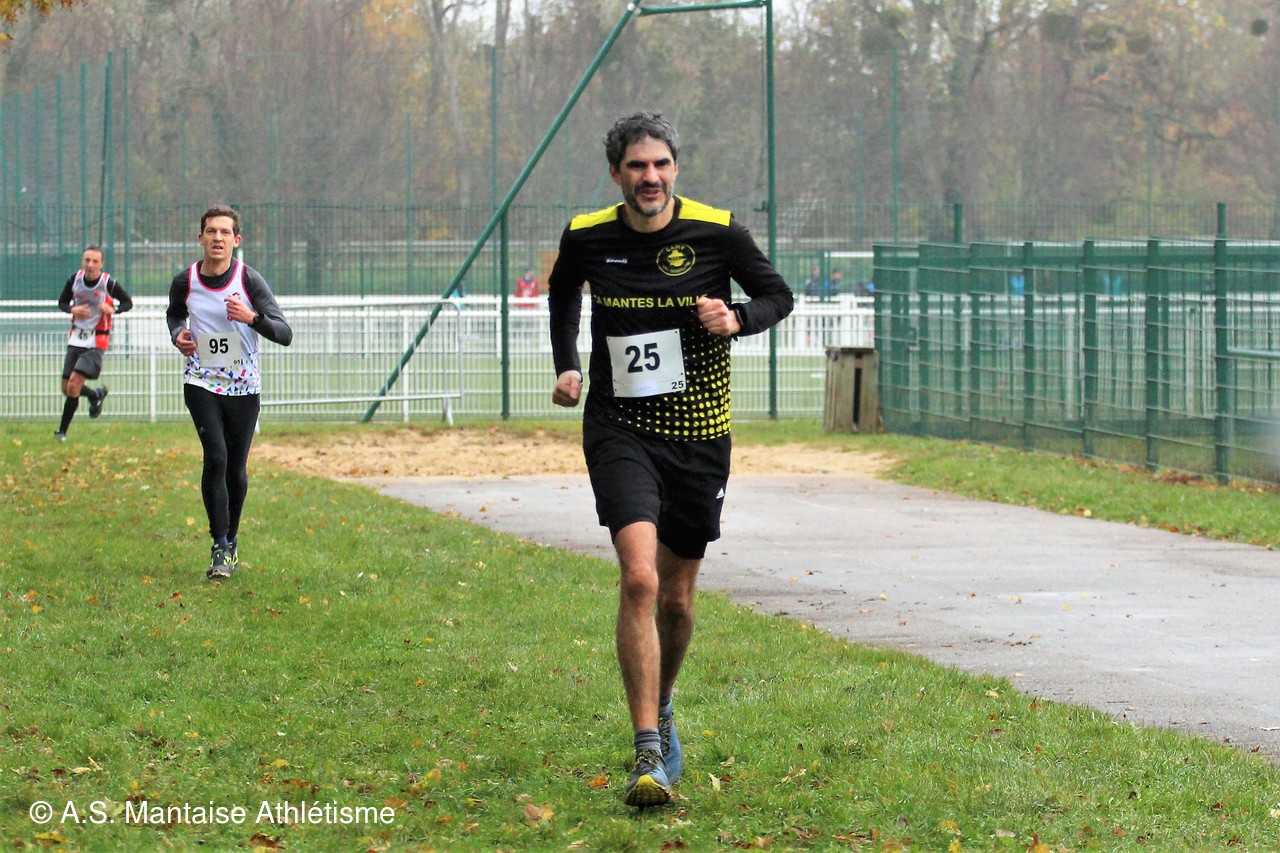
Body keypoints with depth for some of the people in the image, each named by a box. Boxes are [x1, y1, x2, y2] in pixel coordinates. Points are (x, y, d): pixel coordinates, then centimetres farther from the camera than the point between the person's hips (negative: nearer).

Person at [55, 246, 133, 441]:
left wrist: (113, 309, -21)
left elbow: (128, 302, 0)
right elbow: (62, 302, 10)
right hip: (76, 338, 5)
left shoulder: (108, 283, -14)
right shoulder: (75, 279, -3)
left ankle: (62, 430, -3)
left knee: (74, 384, -16)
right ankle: (96, 395, 38)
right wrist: (72, 309, -13)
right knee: (67, 388, 7)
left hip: (96, 342, -5)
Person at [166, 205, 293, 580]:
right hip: (201, 383, 0)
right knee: (216, 456, -18)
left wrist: (252, 317, -31)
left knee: (235, 468, 7)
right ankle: (220, 548, -14)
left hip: (243, 385, 0)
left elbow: (285, 334, -13)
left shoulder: (249, 280, -9)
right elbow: (174, 314, 21)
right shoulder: (185, 282, -3)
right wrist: (178, 336, -1)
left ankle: (231, 539, 29)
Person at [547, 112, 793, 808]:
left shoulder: (717, 231, -7)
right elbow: (563, 292, 20)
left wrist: (738, 319, -16)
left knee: (676, 598, 12)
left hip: (699, 435, 1)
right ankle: (649, 753, -21)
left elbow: (777, 294, 5)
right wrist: (567, 366, 8)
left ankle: (660, 705, 43)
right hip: (620, 430, -1)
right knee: (639, 579, -21)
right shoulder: (587, 238, -3)